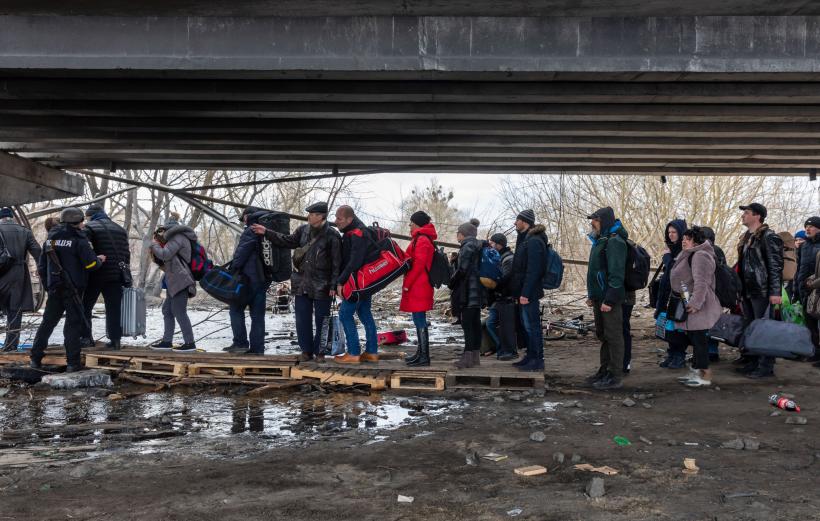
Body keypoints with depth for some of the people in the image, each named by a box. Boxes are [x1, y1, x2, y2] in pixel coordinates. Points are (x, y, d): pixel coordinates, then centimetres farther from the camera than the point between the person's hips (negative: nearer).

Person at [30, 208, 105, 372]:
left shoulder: (50, 240, 12)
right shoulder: (79, 240, -9)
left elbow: (41, 266, 15)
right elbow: (91, 265, -14)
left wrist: (47, 285, 24)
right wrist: (99, 260, 7)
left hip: (54, 289, 6)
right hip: (73, 290, -6)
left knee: (48, 322, 15)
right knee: (73, 324, -2)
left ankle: (36, 358, 18)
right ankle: (73, 363, -2)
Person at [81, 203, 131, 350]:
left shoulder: (89, 228, -3)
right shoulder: (120, 229, 16)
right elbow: (126, 254, 15)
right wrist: (125, 272, 19)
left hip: (95, 275, -4)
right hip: (116, 276, 5)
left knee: (84, 307, 9)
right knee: (113, 309, 7)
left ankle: (86, 337, 5)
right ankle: (115, 339, 4)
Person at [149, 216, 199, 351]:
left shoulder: (177, 237, -9)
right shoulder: (177, 238, 24)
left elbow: (165, 254, -18)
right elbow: (167, 259, 26)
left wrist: (154, 245, -1)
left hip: (180, 282, -11)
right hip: (174, 282, 11)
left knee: (179, 312, -10)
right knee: (167, 310, 13)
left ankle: (189, 343, -8)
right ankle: (167, 341, 17)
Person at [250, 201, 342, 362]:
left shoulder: (332, 235, -11)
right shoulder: (303, 230, 6)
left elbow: (336, 263, -11)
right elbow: (288, 241, 17)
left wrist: (333, 285, -14)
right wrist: (266, 232, 11)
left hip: (322, 286, -5)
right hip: (302, 283, 5)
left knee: (321, 321, 5)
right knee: (302, 319, 9)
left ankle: (319, 352, 18)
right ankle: (306, 350, 21)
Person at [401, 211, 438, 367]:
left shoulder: (421, 240, -12)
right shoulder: (423, 239, 20)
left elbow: (418, 264, -19)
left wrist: (407, 284, -15)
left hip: (417, 289, -10)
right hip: (418, 288, 10)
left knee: (420, 321, -8)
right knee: (419, 321, 14)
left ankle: (424, 357, -6)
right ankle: (421, 353, 21)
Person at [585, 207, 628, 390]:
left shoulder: (614, 242, -16)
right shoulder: (600, 241, 16)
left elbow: (616, 274, -22)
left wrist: (609, 300, -24)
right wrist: (591, 296, 20)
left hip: (609, 299, -10)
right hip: (599, 298, 10)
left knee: (613, 336, -4)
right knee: (602, 334, 16)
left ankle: (615, 377, 2)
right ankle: (604, 371, 27)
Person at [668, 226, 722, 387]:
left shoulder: (700, 256, -16)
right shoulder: (691, 255, 20)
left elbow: (701, 283, -25)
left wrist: (695, 303, -28)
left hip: (698, 308, -11)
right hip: (690, 305, 11)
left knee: (699, 339, -6)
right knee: (695, 339, 14)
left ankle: (705, 375, 0)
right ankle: (696, 372, 21)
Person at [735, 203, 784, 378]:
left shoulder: (769, 237, -11)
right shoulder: (746, 238, 16)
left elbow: (776, 266, -16)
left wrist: (776, 292, -20)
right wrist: (738, 288, 21)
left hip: (762, 292, -9)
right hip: (747, 291, 9)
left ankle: (766, 366, 2)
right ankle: (752, 362, 22)